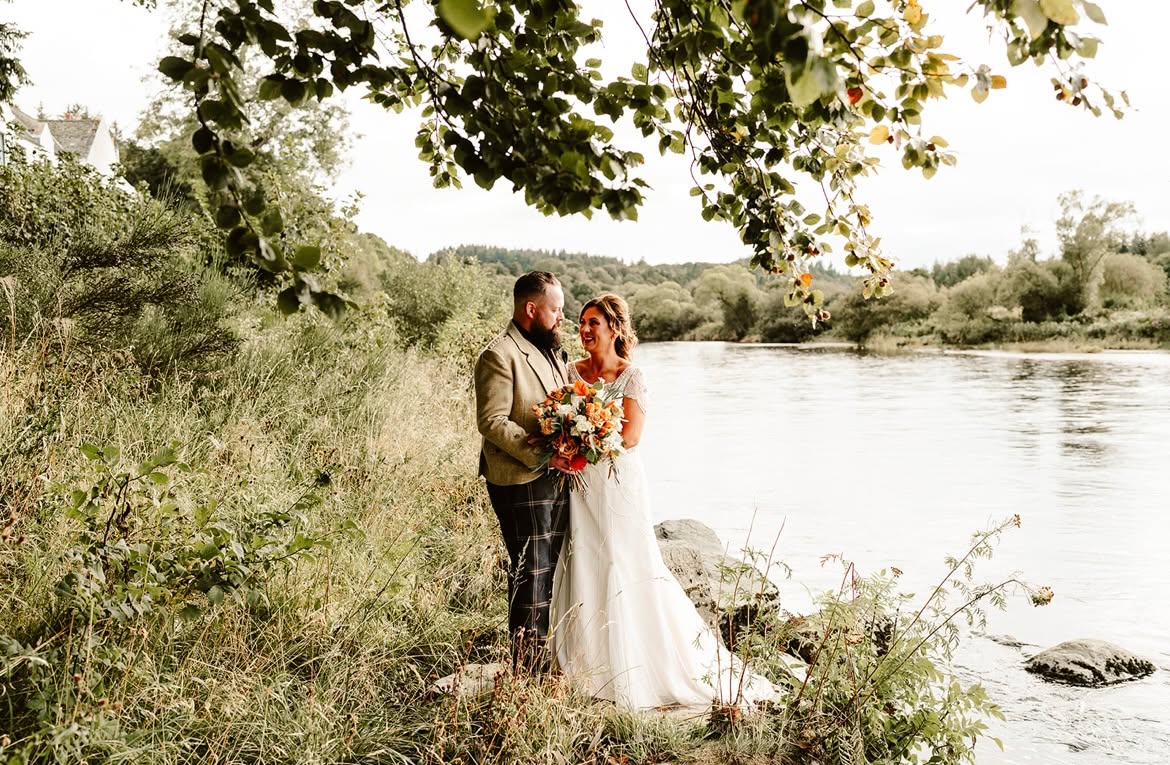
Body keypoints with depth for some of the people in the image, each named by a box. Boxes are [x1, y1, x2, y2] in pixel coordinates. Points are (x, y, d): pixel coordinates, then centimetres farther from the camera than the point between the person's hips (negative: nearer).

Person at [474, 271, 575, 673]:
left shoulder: (552, 351, 15)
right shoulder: (500, 356, -13)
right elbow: (492, 421, -19)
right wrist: (541, 455, -24)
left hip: (556, 478, 9)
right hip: (521, 482, -9)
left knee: (552, 569, 14)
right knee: (531, 573, -2)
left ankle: (541, 655, 27)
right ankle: (527, 664, 10)